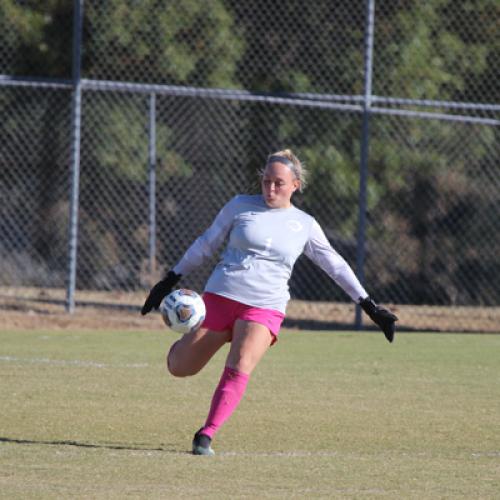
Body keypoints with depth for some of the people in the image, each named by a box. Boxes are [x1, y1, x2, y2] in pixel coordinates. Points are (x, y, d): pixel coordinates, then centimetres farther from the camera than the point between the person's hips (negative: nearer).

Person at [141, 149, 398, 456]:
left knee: (239, 370, -25)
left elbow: (336, 266, 13)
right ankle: (186, 344, 38)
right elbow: (206, 245, 11)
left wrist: (370, 307, 10)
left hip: (265, 308, -1)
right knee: (179, 368, 2)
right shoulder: (241, 206, 5)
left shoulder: (305, 225, 8)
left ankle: (206, 436, -18)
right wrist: (170, 281, 8)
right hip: (221, 296, 1)